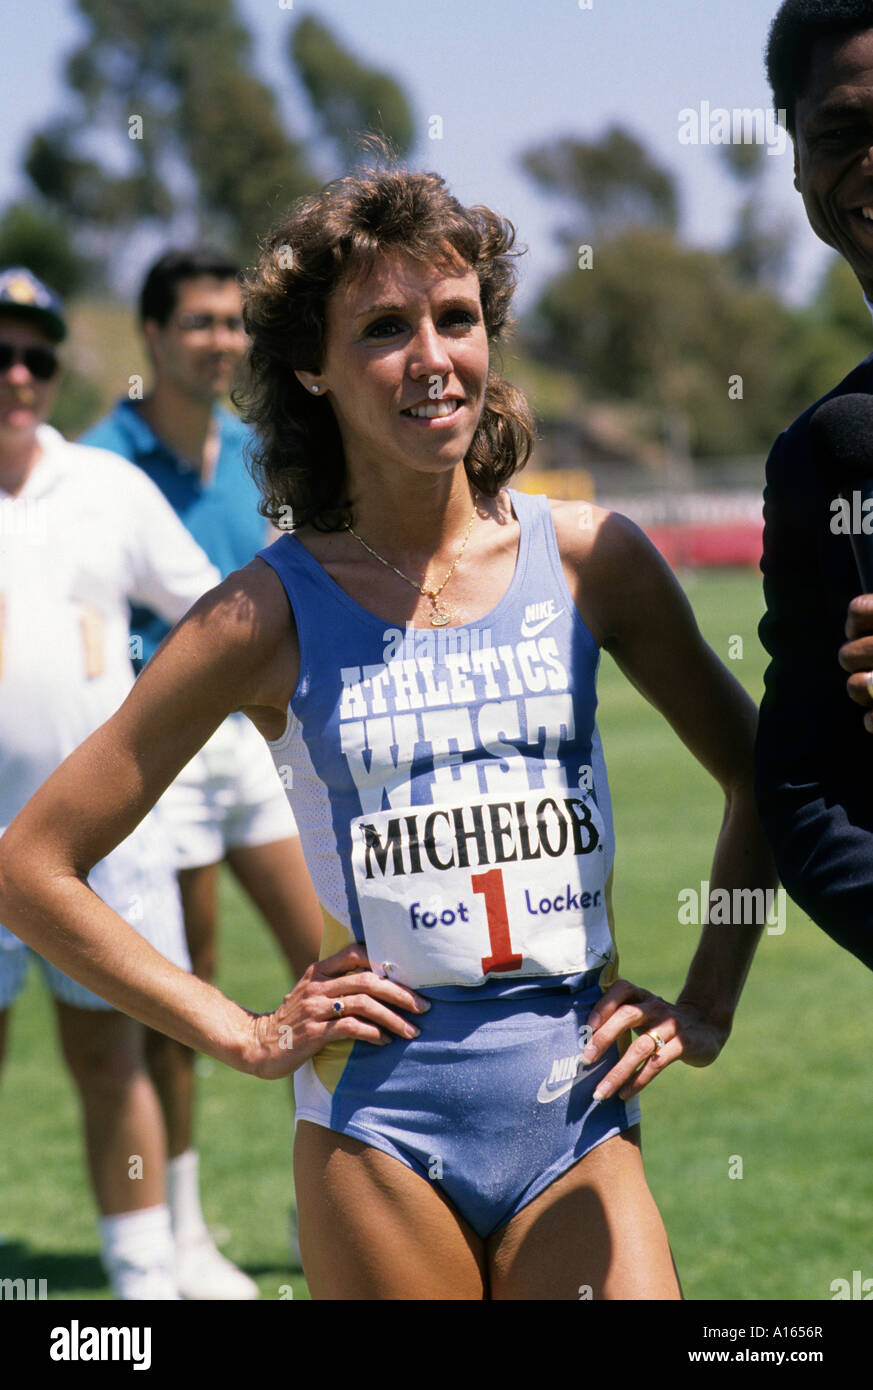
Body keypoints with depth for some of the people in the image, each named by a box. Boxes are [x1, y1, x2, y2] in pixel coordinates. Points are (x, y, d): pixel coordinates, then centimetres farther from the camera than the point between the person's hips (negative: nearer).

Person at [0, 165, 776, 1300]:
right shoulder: (269, 614, -4)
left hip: (582, 1118, 2)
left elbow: (762, 776, 16)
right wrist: (246, 1037, 0)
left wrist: (705, 1009, 9)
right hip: (379, 1130, -1)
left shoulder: (588, 559, 2)